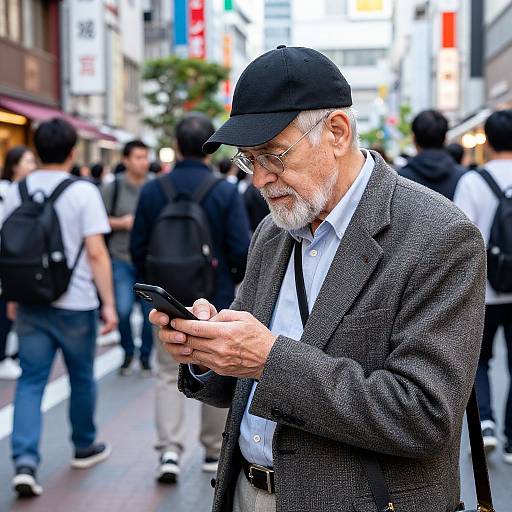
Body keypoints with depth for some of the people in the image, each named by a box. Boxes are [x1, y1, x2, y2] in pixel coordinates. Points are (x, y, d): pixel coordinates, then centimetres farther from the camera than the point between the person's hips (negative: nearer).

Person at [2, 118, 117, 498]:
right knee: (82, 378, 15)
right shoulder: (83, 192, -10)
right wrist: (109, 303, -10)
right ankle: (85, 447, 32)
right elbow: (96, 253, -15)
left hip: (30, 302, 3)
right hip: (75, 304, -3)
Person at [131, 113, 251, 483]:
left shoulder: (153, 190, -4)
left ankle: (170, 449, -2)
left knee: (170, 374, 10)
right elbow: (242, 250, -13)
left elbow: (138, 247, 0)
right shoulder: (227, 192, -11)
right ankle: (214, 450, 23)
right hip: (217, 300, -1)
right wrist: (235, 279, 8)